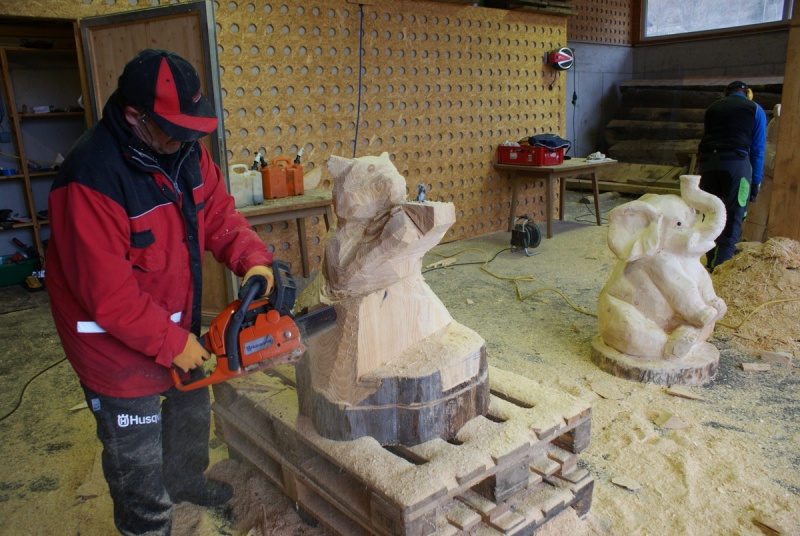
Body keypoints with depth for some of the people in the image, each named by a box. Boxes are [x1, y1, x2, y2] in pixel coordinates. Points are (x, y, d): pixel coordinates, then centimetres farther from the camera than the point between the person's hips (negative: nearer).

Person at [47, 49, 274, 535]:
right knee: (138, 455, 11)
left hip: (179, 325, 8)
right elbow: (108, 292, -29)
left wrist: (253, 259, -19)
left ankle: (187, 481, 56)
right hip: (117, 340, -8)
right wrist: (171, 342, -21)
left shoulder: (186, 149, -7)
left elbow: (218, 213, -1)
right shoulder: (91, 179, -31)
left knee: (191, 411, 28)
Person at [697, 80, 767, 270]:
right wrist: (756, 181, 10)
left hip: (707, 161, 4)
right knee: (733, 218, -1)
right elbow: (758, 149, 8)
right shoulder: (755, 110, 14)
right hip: (736, 161, -3)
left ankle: (711, 264, 17)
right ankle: (721, 267, -9)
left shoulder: (713, 108, 24)